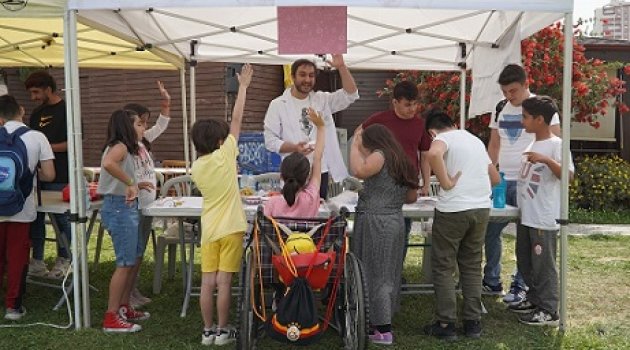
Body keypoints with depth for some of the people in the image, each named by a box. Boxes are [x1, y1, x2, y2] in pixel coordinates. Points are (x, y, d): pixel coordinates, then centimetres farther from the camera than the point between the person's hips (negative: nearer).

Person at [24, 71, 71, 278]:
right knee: (35, 217, 9)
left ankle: (63, 261, 12)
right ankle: (37, 262, 18)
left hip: (59, 177, -7)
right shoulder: (37, 114, 16)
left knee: (61, 219, 0)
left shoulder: (67, 111, -5)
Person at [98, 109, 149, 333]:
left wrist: (136, 185, 10)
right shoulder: (119, 146, -14)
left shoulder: (125, 148, 17)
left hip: (126, 207, 10)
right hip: (119, 207, -10)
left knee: (136, 258, 17)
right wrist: (131, 183, -30)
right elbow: (108, 164, -36)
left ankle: (123, 308, 28)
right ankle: (111, 318, 1)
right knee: (125, 263, -6)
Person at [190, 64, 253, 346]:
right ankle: (222, 331, 11)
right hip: (230, 228, -4)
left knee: (207, 282, 7)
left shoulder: (196, 168, 3)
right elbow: (237, 120, -7)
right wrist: (243, 86, -1)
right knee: (223, 282, 2)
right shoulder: (224, 156, -10)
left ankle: (208, 331, 15)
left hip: (209, 230, 5)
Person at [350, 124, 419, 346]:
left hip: (375, 222, -8)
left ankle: (383, 331, 3)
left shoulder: (380, 155, -9)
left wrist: (355, 144, -15)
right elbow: (412, 197, 18)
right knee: (387, 273, 14)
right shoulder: (402, 160, 14)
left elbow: (358, 171, -28)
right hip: (395, 220, 8)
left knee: (375, 273, -1)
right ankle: (382, 322, 24)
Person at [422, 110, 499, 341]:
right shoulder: (475, 139, 20)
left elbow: (433, 154, -28)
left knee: (443, 268, 5)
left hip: (453, 209, -6)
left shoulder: (442, 138, -2)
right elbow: (495, 178, 25)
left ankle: (446, 324, 8)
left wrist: (446, 182, -17)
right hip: (482, 207, 6)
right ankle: (473, 322, 19)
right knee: (472, 267, 16)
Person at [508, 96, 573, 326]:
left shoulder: (555, 144, -13)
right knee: (525, 262, 18)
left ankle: (549, 311, 11)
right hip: (526, 217, 9)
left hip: (544, 219, -9)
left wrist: (546, 160, -34)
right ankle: (535, 300, 33)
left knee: (543, 264, 0)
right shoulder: (533, 144, 13)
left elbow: (568, 175, -24)